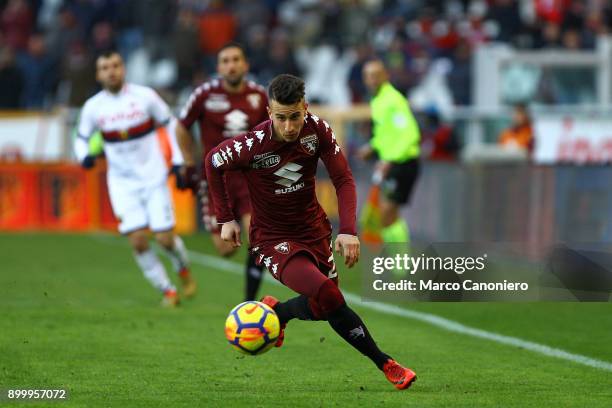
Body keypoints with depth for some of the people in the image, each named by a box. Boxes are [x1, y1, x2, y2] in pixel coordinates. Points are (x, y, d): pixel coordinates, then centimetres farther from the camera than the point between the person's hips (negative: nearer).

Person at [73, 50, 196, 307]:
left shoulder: (144, 96, -7)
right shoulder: (93, 107, -3)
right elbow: (81, 138, 11)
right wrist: (85, 156, -12)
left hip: (154, 178, -1)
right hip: (122, 183, 1)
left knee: (165, 238, -7)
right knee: (138, 241, -10)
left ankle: (184, 270, 27)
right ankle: (167, 291, 7)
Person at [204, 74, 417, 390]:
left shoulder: (317, 129, -14)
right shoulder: (253, 144, -23)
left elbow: (343, 179, -7)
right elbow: (213, 162, -4)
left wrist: (348, 230, -20)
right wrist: (225, 219, 0)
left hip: (313, 229, 5)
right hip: (273, 239, -5)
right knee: (327, 294, -27)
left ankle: (275, 312, 44)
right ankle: (384, 364, -16)